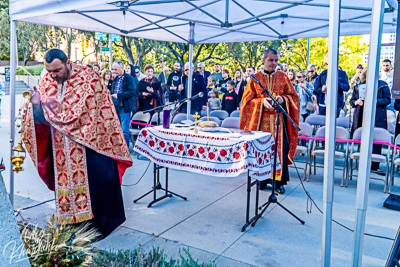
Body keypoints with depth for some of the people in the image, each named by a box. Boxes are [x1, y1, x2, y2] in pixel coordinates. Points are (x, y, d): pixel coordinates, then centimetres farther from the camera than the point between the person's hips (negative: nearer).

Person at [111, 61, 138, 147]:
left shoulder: (129, 78, -6)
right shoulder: (115, 79, 17)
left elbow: (132, 92, -17)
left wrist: (118, 95, -18)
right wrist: (112, 96, 6)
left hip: (124, 107, -7)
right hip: (116, 107, 7)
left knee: (124, 130, -6)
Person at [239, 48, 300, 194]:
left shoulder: (283, 76, 9)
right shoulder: (255, 78, 7)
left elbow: (293, 96, 10)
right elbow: (247, 99, 3)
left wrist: (283, 99, -12)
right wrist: (262, 102, -14)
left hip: (278, 119, 0)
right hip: (260, 119, 0)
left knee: (279, 148, -4)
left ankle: (279, 181, 5)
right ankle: (262, 179, 14)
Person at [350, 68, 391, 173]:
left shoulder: (382, 85, 6)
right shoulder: (358, 86, 15)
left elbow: (387, 99, 2)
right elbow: (352, 100, 16)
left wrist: (377, 101, -16)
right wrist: (356, 102, -7)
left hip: (377, 118, -2)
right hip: (361, 116, 3)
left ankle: (374, 165, 0)